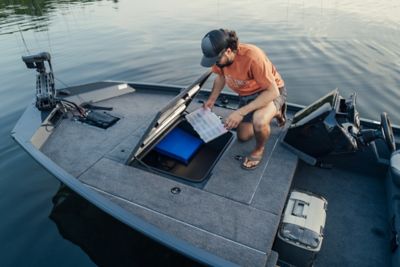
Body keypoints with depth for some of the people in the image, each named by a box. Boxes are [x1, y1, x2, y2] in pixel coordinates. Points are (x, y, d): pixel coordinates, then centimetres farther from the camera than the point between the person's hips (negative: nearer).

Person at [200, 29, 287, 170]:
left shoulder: (252, 56, -38)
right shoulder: (220, 57, -18)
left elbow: (272, 91, -34)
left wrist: (241, 112, -40)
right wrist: (211, 100, -7)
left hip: (271, 92, -7)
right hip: (247, 94, 7)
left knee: (258, 122, -40)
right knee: (243, 137, 18)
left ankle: (259, 149, -3)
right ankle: (275, 112, 38)